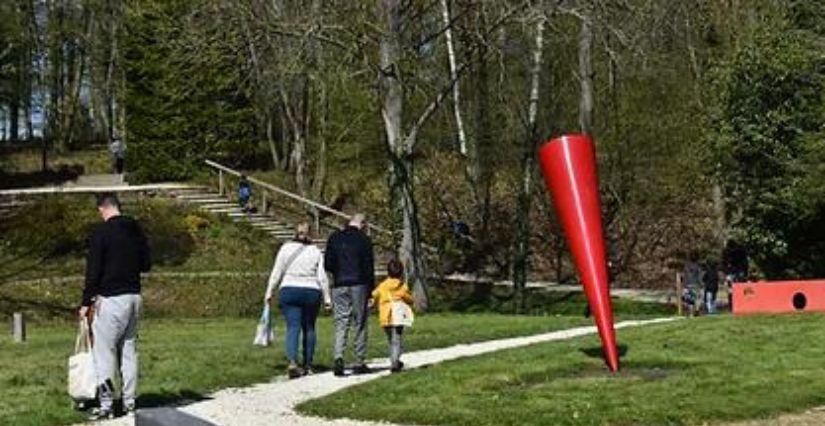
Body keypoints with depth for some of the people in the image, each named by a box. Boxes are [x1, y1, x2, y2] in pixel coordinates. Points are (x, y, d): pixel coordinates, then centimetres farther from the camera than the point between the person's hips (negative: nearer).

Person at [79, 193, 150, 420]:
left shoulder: (101, 232, -10)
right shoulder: (136, 230, 9)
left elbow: (93, 271, -12)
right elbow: (146, 265, 14)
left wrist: (86, 302, -6)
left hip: (111, 299, -6)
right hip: (134, 297, 7)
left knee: (104, 352, -1)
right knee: (129, 350, 12)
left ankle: (106, 406, -2)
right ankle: (130, 403, 14)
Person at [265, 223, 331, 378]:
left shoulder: (286, 248, 6)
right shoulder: (316, 252, 7)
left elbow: (277, 272, 3)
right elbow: (322, 277, 3)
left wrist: (269, 292, 8)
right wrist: (326, 298, 6)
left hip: (289, 291, -1)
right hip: (312, 292, 1)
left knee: (293, 327, -6)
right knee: (309, 328, 11)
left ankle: (292, 362, -24)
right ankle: (307, 365, 13)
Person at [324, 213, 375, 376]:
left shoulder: (334, 238, 6)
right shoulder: (364, 240, -4)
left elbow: (327, 264, 5)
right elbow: (369, 267, -4)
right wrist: (371, 289, 3)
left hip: (339, 286, 3)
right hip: (359, 285, -2)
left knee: (340, 323, 2)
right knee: (360, 324, 6)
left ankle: (338, 357, -18)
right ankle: (360, 362, 8)